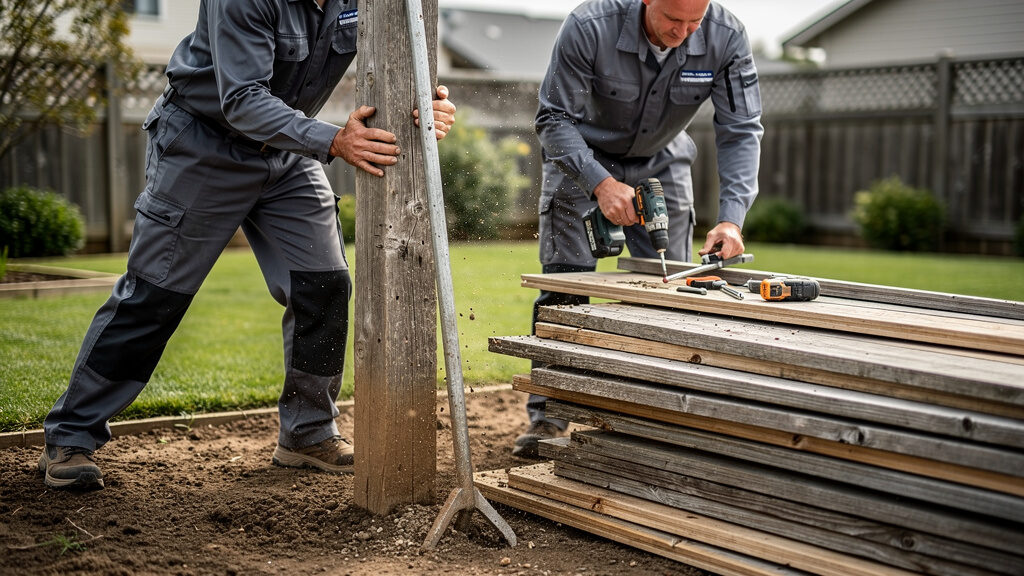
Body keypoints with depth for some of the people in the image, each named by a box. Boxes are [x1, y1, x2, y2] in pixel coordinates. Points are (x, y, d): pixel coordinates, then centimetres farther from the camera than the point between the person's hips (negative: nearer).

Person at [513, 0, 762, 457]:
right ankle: (547, 416, 1)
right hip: (581, 158, -2)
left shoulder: (726, 38, -25)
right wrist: (601, 183, -39)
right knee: (564, 285, -7)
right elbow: (554, 120, -26)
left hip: (660, 163, 3)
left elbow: (741, 131, -19)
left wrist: (731, 218, -31)